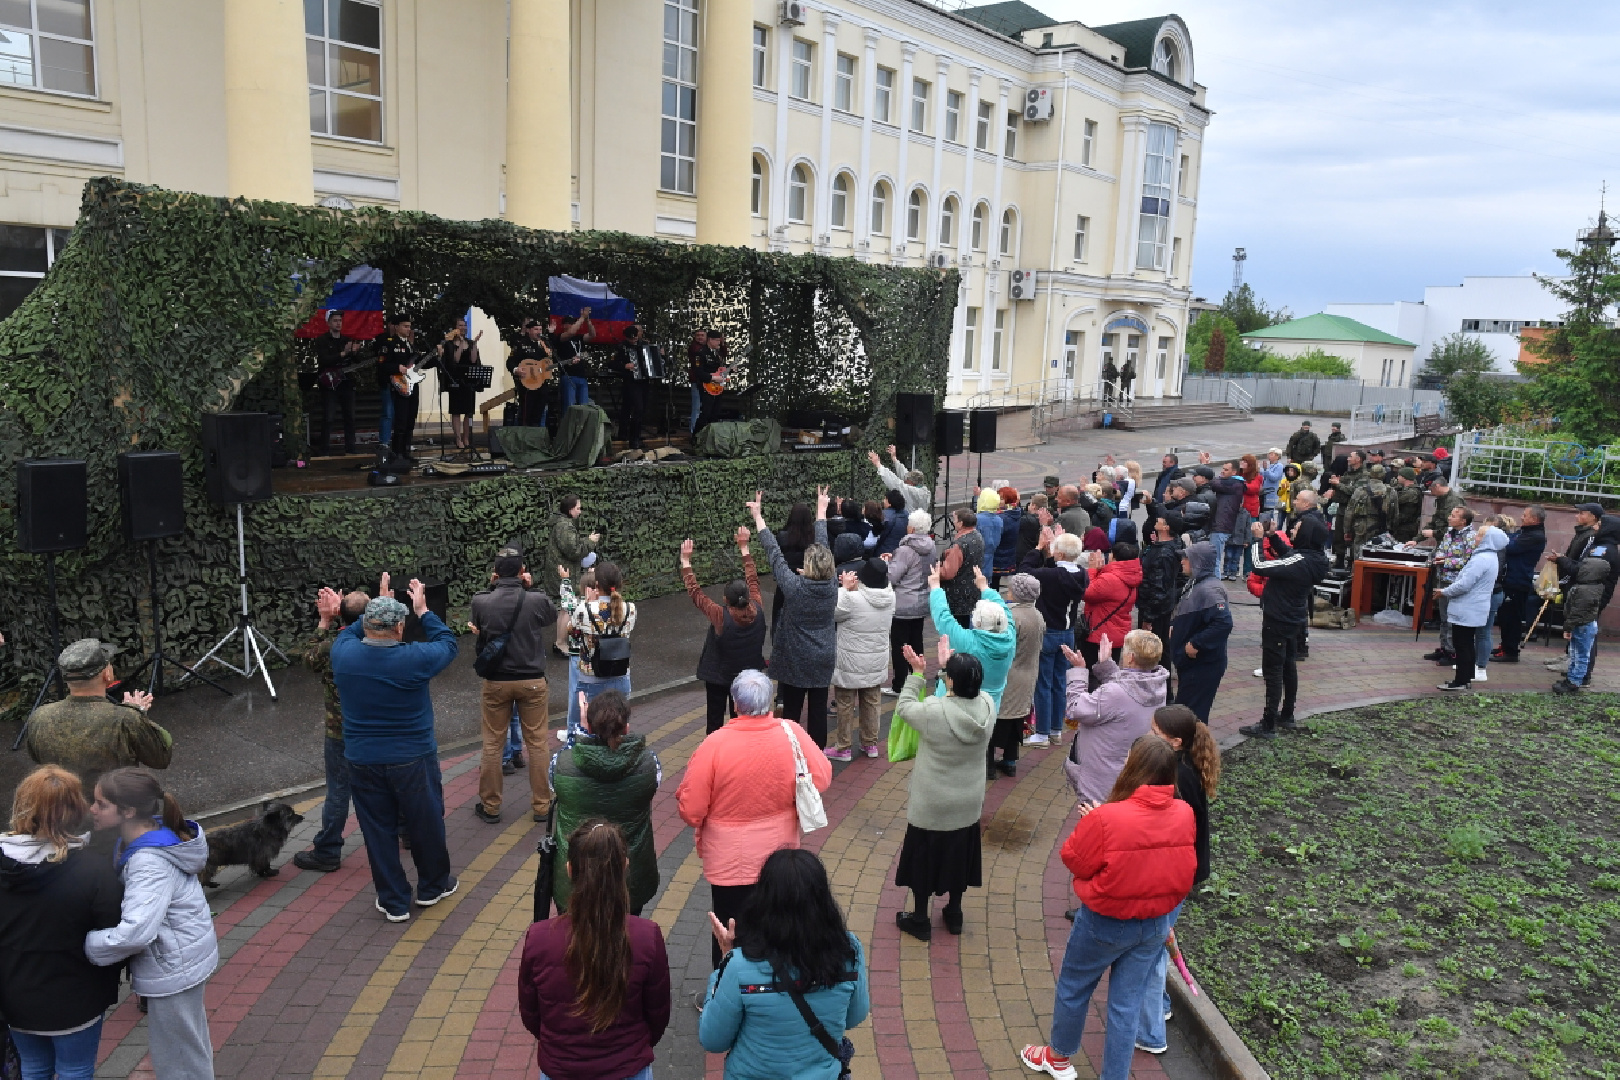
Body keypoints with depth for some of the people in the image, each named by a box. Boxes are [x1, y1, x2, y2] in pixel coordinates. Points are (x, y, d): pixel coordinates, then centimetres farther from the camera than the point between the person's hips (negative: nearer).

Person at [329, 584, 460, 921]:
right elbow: (448, 643, 1)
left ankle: (393, 902, 24)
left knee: (379, 830, 14)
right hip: (412, 760, -3)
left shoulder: (343, 654, -11)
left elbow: (348, 634, 15)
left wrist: (372, 616, 19)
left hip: (362, 763, 3)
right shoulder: (415, 658, -20)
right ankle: (433, 887, 35)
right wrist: (423, 611, 8)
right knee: (426, 824, 17)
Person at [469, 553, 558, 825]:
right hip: (532, 681, 0)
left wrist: (492, 586, 4)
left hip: (495, 682, 1)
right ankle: (541, 805, 20)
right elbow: (552, 616, 7)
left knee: (492, 745, 13)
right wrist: (532, 588, 8)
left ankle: (490, 807, 23)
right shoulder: (537, 600, -14)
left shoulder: (481, 602, -13)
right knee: (537, 744, 11)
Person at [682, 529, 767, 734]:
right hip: (748, 678, 4)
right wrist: (744, 548, 4)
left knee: (715, 719, 10)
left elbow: (695, 593, -19)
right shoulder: (757, 612, -18)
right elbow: (753, 580, -4)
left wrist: (686, 562, -11)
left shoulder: (721, 618, -28)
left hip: (718, 678, -4)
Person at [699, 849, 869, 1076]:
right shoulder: (849, 949, -21)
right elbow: (855, 1017, -2)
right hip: (826, 1074, 2)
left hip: (754, 1074, -2)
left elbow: (712, 1041, -14)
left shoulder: (743, 965, -30)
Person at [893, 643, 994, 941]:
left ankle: (920, 920, 30)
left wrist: (916, 673, -2)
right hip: (968, 803, 4)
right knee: (958, 857, 23)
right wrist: (950, 664, 12)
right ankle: (954, 914, 40)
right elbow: (969, 692, 5)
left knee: (923, 859, 15)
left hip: (931, 805, -4)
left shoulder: (934, 712, -30)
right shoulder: (987, 706, -18)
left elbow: (904, 707, -10)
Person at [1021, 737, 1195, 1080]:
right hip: (1156, 925, 4)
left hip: (1106, 923, -3)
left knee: (1073, 987, 21)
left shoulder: (1105, 819, -30)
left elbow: (1074, 860, -15)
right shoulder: (1185, 815, -13)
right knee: (1127, 1004, 16)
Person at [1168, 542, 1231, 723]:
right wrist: (1174, 626, 10)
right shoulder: (1194, 584, 9)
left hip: (1202, 665, -10)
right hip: (1191, 663, 10)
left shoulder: (1208, 589, -22)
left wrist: (1196, 644, -27)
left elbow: (1224, 623, -33)